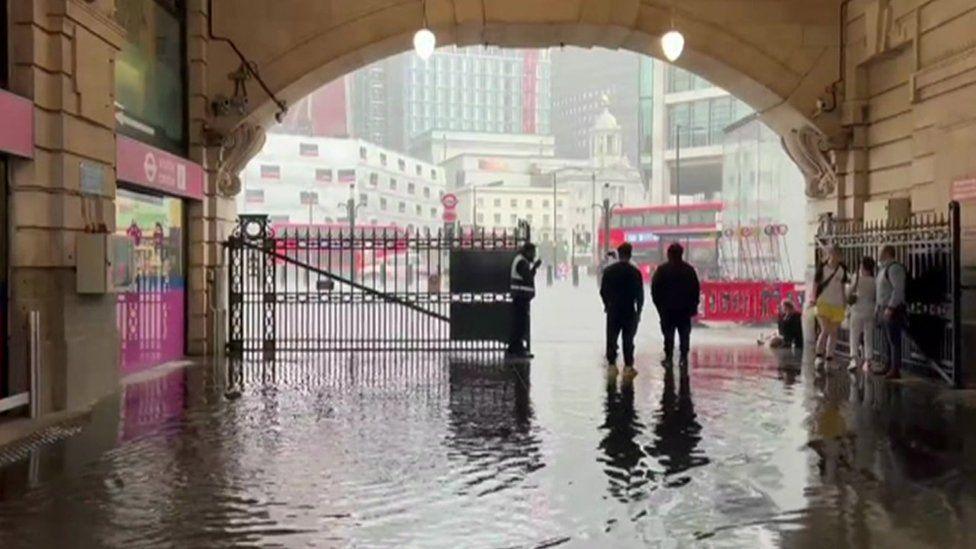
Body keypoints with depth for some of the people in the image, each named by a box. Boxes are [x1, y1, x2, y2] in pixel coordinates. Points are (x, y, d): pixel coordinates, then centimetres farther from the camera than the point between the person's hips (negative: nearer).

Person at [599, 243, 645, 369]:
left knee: (611, 339, 8)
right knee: (628, 340, 5)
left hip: (613, 311, 1)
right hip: (630, 311, -1)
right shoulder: (635, 272, -6)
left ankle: (612, 364, 4)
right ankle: (628, 366, 6)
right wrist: (639, 310, 6)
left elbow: (603, 291, 3)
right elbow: (640, 293, -4)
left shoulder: (609, 270, -1)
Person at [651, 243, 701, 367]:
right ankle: (684, 358, 4)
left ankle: (668, 358, 4)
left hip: (667, 309, -1)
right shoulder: (689, 270, 3)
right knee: (684, 334, 6)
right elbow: (696, 289, 5)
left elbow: (655, 289, -4)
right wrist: (693, 306, 10)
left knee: (668, 334, 4)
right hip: (685, 309, 2)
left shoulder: (661, 270, -4)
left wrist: (659, 304, 5)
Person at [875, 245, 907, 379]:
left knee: (894, 341, -9)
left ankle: (896, 370, -9)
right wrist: (877, 305, 19)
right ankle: (889, 367, 19)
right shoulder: (884, 268, 17)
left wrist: (890, 308, -25)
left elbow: (898, 289, -22)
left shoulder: (894, 268, -15)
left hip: (893, 311, -10)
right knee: (887, 341, 13)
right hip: (884, 310, 10)